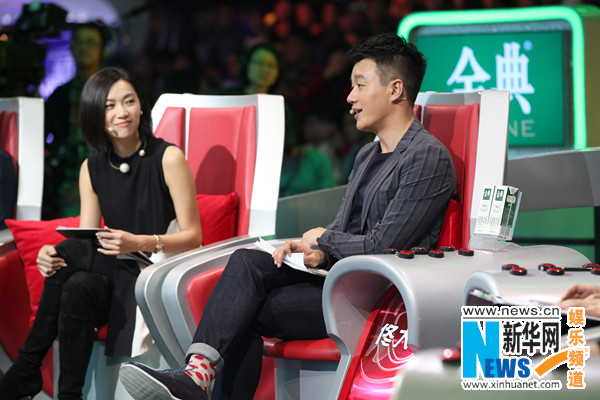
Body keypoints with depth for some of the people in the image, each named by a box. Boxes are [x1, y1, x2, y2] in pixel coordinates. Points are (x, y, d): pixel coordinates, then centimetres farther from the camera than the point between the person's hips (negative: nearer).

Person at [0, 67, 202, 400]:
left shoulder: (168, 158, -6)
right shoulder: (92, 169, 10)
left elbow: (193, 236, -7)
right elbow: (88, 244, 5)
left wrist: (140, 243, -25)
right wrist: (54, 257, -18)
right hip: (115, 273, 5)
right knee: (76, 286, -30)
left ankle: (27, 370, -16)